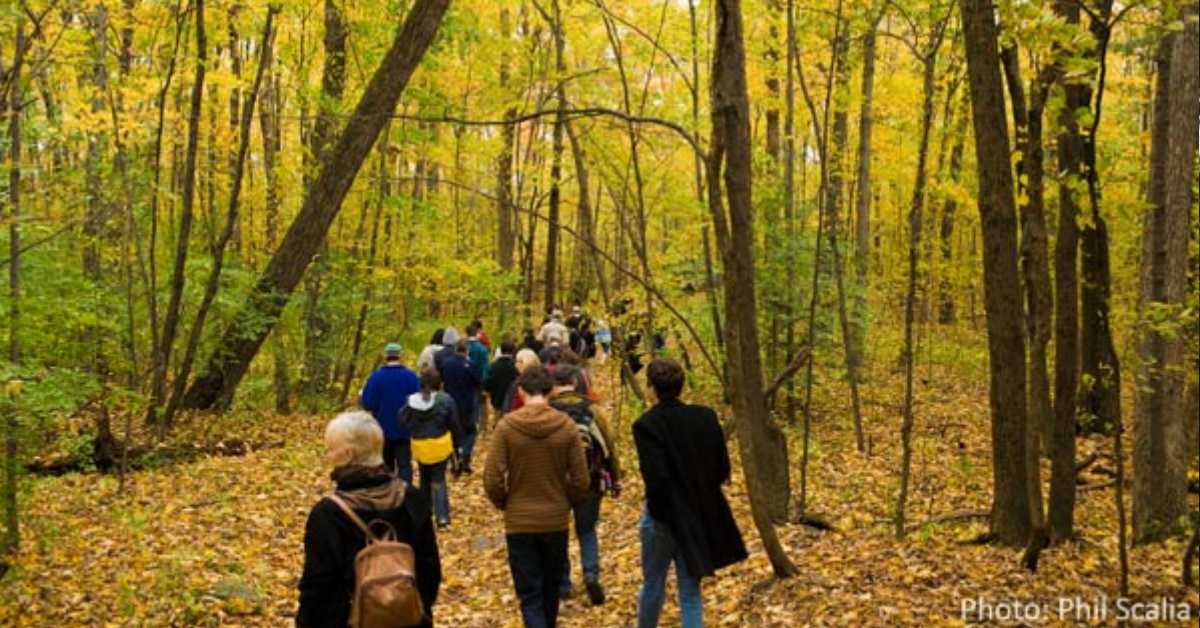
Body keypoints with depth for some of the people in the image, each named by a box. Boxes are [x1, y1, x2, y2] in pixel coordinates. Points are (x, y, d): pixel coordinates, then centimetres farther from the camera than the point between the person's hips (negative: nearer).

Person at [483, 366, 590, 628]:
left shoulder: (506, 425, -12)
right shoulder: (567, 426, -9)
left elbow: (492, 479, -12)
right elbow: (580, 480, -6)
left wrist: (505, 504, 8)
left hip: (519, 521, -2)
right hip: (556, 520, 2)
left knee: (529, 594, 4)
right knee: (551, 586, 22)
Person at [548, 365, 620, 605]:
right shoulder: (591, 409, -4)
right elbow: (609, 446, 0)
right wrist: (615, 479, 11)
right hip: (590, 481, 1)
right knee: (587, 530, 19)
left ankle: (562, 584, 20)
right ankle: (591, 574, -2)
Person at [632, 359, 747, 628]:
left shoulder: (646, 425, -17)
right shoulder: (706, 417, -3)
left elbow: (656, 477, -21)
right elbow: (723, 468, 0)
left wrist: (658, 512, -7)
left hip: (665, 516, -3)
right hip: (700, 515, 4)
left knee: (652, 584, 17)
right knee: (690, 591, 10)